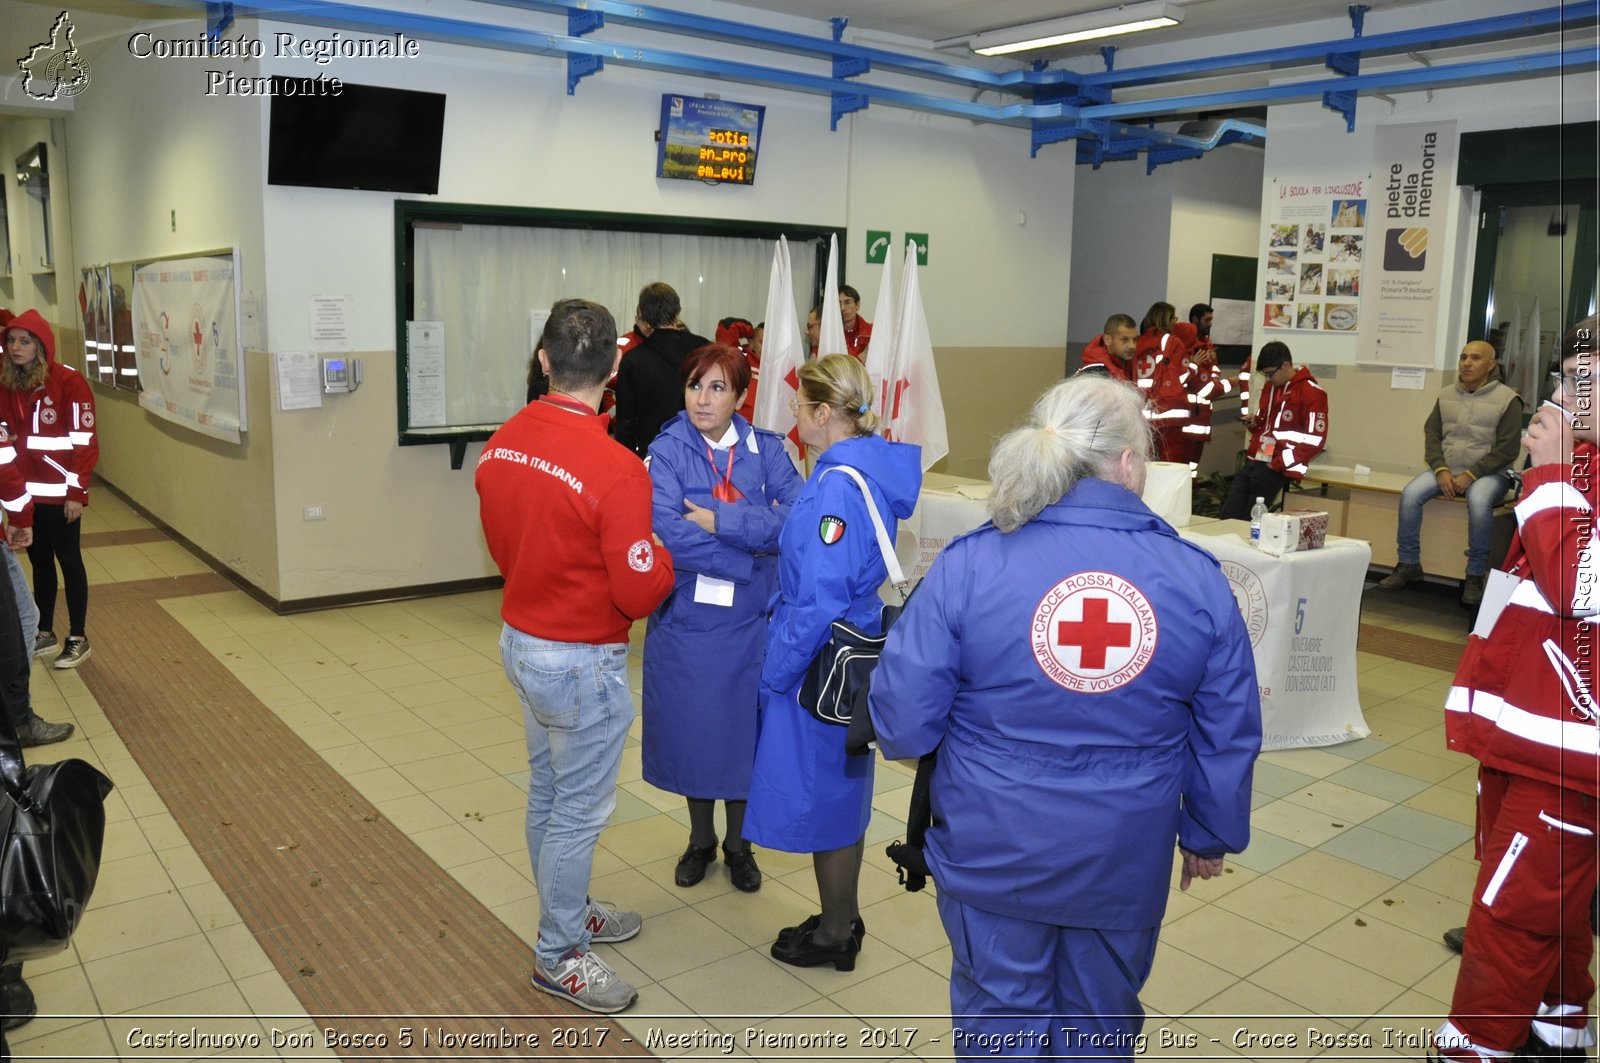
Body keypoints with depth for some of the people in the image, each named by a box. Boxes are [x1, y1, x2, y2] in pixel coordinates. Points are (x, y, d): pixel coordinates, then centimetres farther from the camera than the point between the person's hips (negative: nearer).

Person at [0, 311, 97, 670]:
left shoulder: (69, 381, -11)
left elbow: (85, 440, -12)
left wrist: (77, 491, -14)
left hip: (59, 492, -5)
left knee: (68, 561, 5)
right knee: (39, 561, 15)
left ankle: (78, 638, 15)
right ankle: (44, 633, 27)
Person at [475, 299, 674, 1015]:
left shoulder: (500, 444, -4)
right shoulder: (616, 470, -27)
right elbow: (640, 592, -21)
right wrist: (663, 552, -3)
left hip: (519, 640, 8)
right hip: (582, 661, -8)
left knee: (547, 791, 23)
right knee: (579, 811, 10)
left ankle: (569, 910, 44)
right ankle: (559, 957, 27)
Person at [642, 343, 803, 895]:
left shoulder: (766, 449, -1)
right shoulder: (669, 450, -7)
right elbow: (667, 531, -22)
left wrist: (720, 521, -22)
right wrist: (746, 558, -21)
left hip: (751, 620, 1)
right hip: (688, 617, -1)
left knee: (745, 726, 12)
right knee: (692, 726, 12)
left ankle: (739, 844, 34)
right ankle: (700, 840, 35)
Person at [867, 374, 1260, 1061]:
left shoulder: (968, 566, -17)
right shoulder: (1197, 578, -10)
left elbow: (901, 720, -15)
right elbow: (1229, 737, 0)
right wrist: (1212, 836, 17)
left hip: (994, 854, -1)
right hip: (1126, 862, 2)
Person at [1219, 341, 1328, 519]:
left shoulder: (1311, 393, -8)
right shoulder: (1269, 388, 17)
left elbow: (1315, 440, -13)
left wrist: (1278, 464, -15)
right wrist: (1253, 423, 6)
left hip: (1278, 469, -8)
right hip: (1253, 462, 8)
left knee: (1250, 520, -12)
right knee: (1228, 516, -2)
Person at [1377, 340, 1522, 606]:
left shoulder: (1507, 399, -3)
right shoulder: (1447, 395, 11)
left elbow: (1507, 449, -8)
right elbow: (1431, 434, 8)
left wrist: (1471, 475, -17)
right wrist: (1440, 470, -9)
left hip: (1488, 472, -4)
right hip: (1446, 469, 4)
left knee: (1479, 502, -36)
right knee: (1410, 494, -22)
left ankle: (1476, 575, -21)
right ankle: (1409, 564, -10)